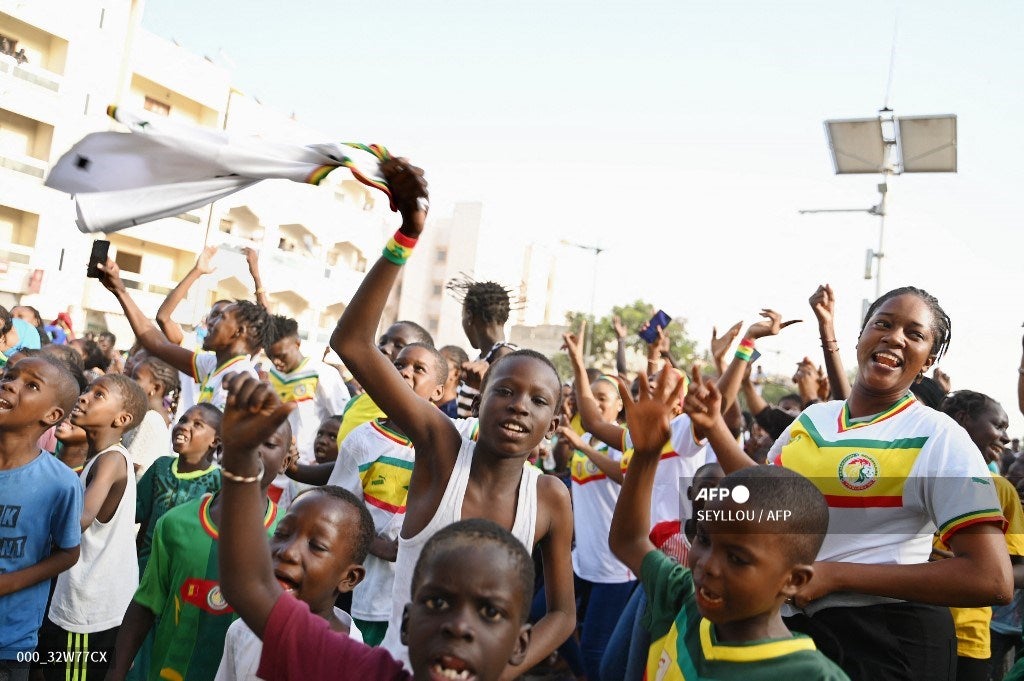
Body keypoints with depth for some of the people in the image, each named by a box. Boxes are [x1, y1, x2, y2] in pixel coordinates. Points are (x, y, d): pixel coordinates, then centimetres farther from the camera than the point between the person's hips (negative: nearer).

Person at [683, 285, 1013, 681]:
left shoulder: (939, 437, -14)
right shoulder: (813, 418, 3)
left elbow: (992, 580, -21)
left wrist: (835, 574, -23)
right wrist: (713, 426, 4)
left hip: (887, 641, -5)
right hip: (796, 621, 6)